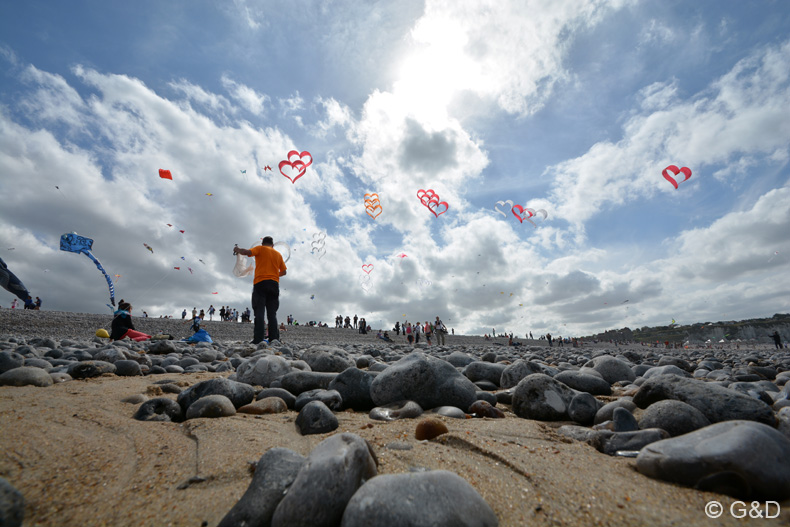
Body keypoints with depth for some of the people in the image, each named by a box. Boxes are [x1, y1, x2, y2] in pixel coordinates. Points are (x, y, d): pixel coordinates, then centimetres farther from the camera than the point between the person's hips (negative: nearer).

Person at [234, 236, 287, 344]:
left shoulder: (260, 248, 10)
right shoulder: (278, 254, 20)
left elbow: (247, 252, -7)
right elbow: (283, 272, 18)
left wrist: (237, 250, 12)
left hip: (260, 283, -3)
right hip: (274, 284, 3)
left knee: (259, 312, -8)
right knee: (272, 314, 3)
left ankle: (258, 340, -18)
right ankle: (274, 338, -9)